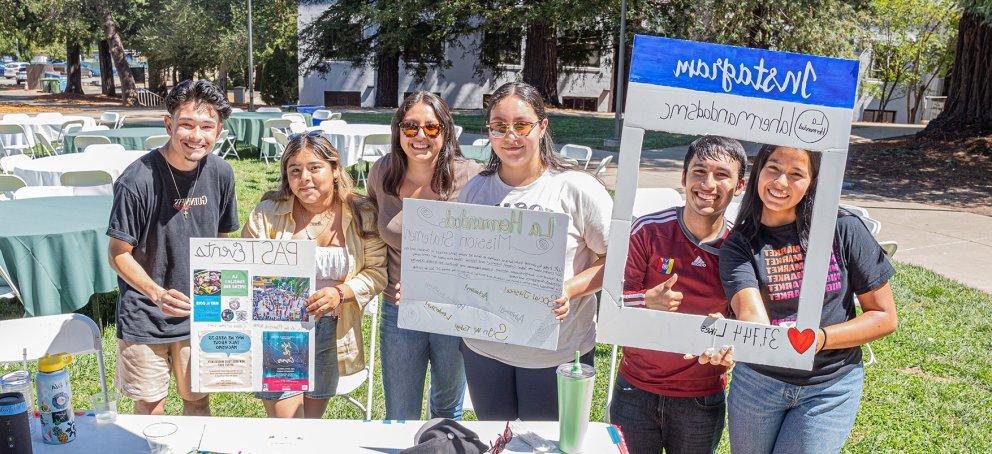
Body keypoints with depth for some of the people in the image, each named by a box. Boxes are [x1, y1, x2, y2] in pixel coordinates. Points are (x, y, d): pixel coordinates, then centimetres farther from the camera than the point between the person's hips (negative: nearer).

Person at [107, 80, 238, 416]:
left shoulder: (221, 174, -5)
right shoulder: (137, 180, -20)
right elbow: (118, 254, -12)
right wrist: (158, 294, -27)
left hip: (199, 313, 4)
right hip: (144, 317, -4)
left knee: (197, 401, 17)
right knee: (150, 410, 9)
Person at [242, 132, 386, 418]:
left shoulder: (361, 215, -2)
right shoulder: (268, 213, -3)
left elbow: (377, 272, -2)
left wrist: (340, 293, -17)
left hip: (332, 332, 2)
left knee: (312, 419, 17)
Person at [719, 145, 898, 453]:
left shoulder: (844, 229, -11)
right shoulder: (739, 245, -9)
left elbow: (885, 317, -5)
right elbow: (754, 319, -26)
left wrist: (819, 339, -21)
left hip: (830, 389, -1)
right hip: (756, 381, 1)